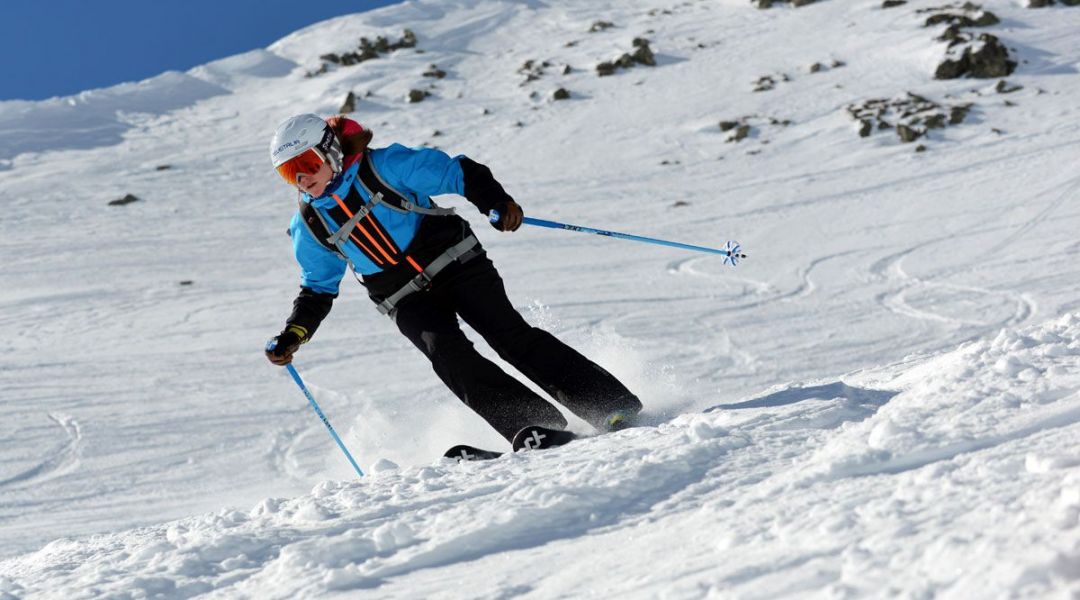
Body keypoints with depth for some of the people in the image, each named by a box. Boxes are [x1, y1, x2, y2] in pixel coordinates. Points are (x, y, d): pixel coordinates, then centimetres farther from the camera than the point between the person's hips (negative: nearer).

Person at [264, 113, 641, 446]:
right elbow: (318, 290, 14)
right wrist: (292, 335, -1)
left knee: (510, 336, -15)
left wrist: (496, 202, -27)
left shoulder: (383, 166, -11)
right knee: (448, 353, -24)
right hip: (407, 301, 3)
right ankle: (535, 427, -25)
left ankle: (617, 407, -12)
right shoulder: (309, 226, 1)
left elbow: (460, 173, -10)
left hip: (454, 263, -3)